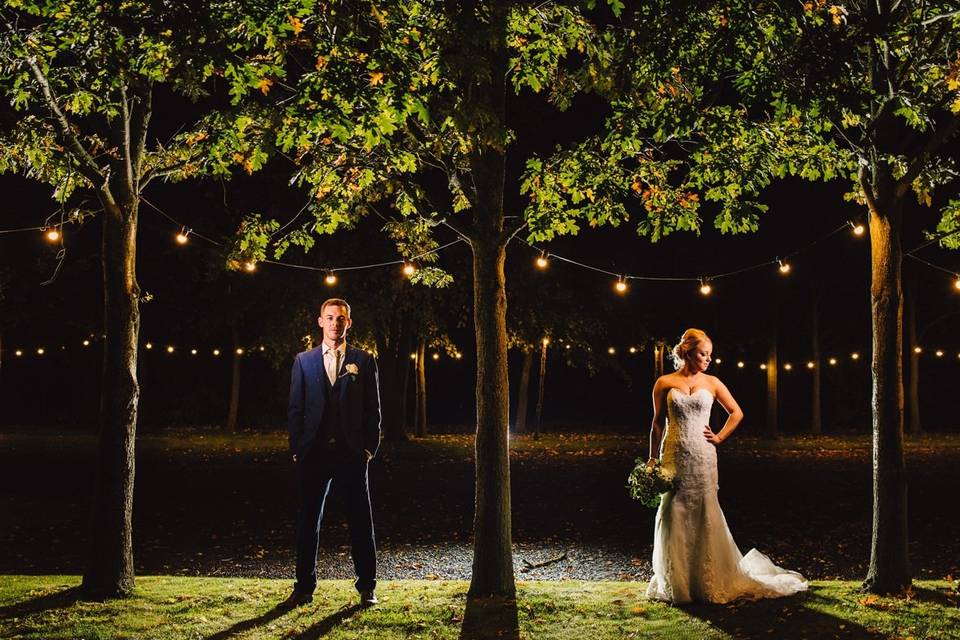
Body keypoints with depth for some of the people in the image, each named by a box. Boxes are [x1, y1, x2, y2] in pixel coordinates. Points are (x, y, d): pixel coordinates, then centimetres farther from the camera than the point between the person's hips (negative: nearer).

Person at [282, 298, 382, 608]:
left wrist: (370, 448, -2)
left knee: (361, 522, 2)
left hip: (351, 454, -1)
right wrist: (296, 449, 0)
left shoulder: (364, 361, 6)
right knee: (307, 522, 5)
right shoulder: (304, 361, 9)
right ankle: (304, 588, 14)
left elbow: (372, 409, 6)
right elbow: (295, 408, 8)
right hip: (313, 453, 1)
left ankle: (367, 587, 11)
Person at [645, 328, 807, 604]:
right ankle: (675, 584, 14)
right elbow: (658, 423, 6)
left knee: (705, 516, 1)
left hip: (702, 457, 1)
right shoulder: (665, 383, 3)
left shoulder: (711, 383, 6)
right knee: (674, 517, 2)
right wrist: (652, 459, 3)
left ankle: (709, 582, 13)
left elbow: (736, 412, 15)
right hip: (674, 457, 0)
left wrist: (719, 438, 5)